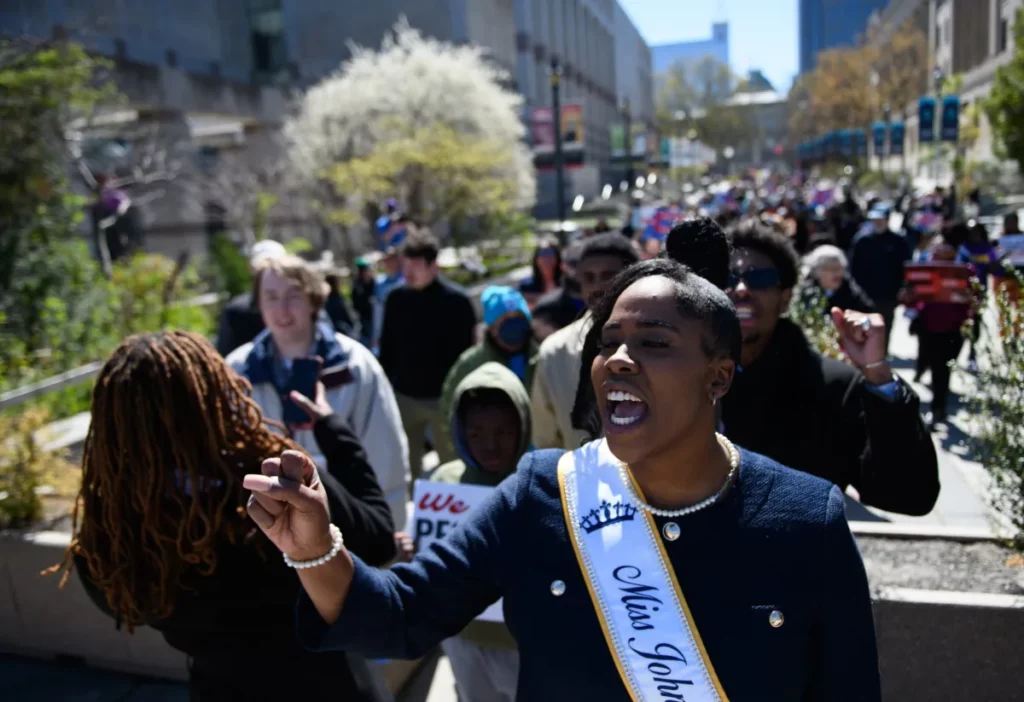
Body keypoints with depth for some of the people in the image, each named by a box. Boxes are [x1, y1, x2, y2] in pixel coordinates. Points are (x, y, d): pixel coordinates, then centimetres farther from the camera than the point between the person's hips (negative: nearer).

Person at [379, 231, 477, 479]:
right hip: (404, 396, 4)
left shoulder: (456, 301, -10)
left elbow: (466, 353, -9)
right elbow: (387, 348, 8)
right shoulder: (396, 298, 1)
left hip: (444, 398, -3)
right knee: (406, 467, 14)